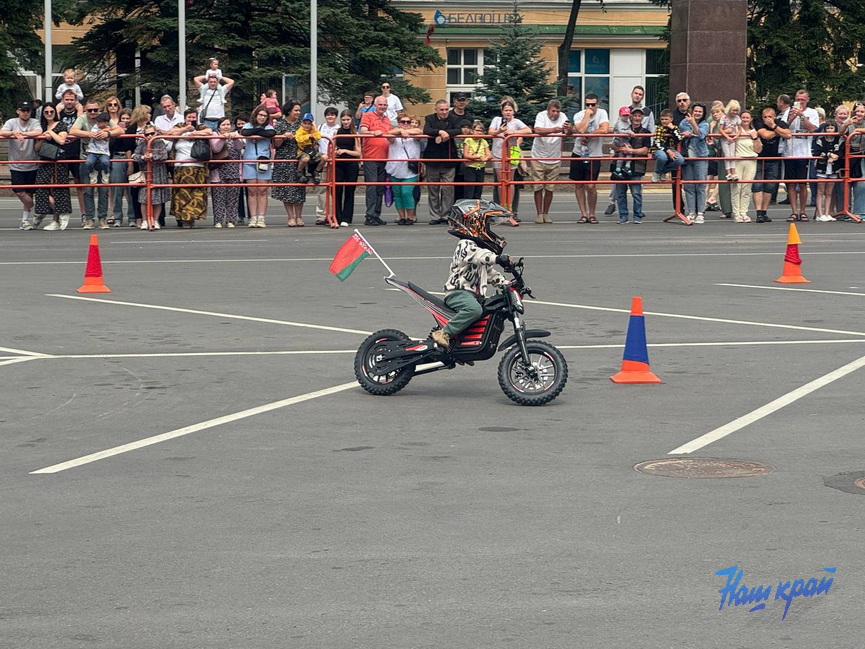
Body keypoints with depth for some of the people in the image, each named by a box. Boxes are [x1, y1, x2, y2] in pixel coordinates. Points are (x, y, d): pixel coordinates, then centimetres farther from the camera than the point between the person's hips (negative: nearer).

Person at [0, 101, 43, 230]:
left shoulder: (34, 122, -2)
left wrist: (21, 133, -30)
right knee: (19, 192, -11)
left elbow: (38, 132, -24)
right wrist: (14, 133, -36)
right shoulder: (12, 122, -1)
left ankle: (25, 220, 18)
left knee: (28, 194, 5)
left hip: (31, 165, 0)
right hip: (16, 165, 0)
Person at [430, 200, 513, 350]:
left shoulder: (480, 246, 23)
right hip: (458, 292, -10)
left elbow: (490, 273, 28)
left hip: (474, 295, 10)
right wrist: (497, 258, -48)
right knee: (474, 309, -38)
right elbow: (477, 255, -33)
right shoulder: (465, 245, -9)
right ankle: (444, 333, -33)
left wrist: (506, 284, 15)